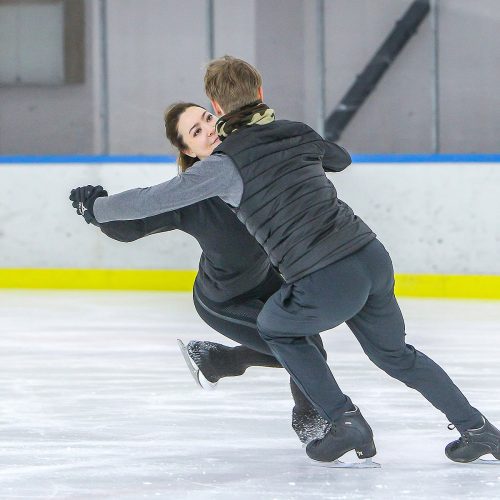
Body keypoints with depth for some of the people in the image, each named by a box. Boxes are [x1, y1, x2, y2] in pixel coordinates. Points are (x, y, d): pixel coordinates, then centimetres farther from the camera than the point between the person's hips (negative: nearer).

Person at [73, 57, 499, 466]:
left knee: (275, 328, 26)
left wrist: (97, 207, 19)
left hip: (327, 285, -6)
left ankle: (345, 420, 17)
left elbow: (155, 200, 1)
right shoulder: (298, 133, 14)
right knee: (393, 353, 27)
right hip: (373, 257, 6)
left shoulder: (226, 163, -3)